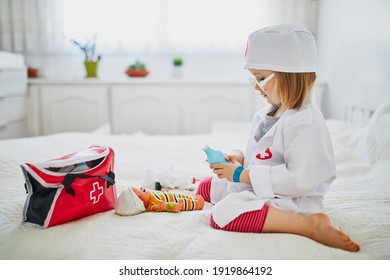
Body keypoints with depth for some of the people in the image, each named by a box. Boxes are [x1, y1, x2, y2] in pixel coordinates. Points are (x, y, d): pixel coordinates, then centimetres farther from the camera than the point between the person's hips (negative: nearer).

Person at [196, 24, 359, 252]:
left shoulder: (305, 123, -25)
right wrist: (241, 159, -2)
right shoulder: (266, 114, 7)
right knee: (205, 187, 22)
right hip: (255, 188, 10)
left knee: (222, 214, -33)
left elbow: (299, 179, -33)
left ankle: (311, 225, -23)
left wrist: (242, 174, -27)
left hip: (291, 202, -10)